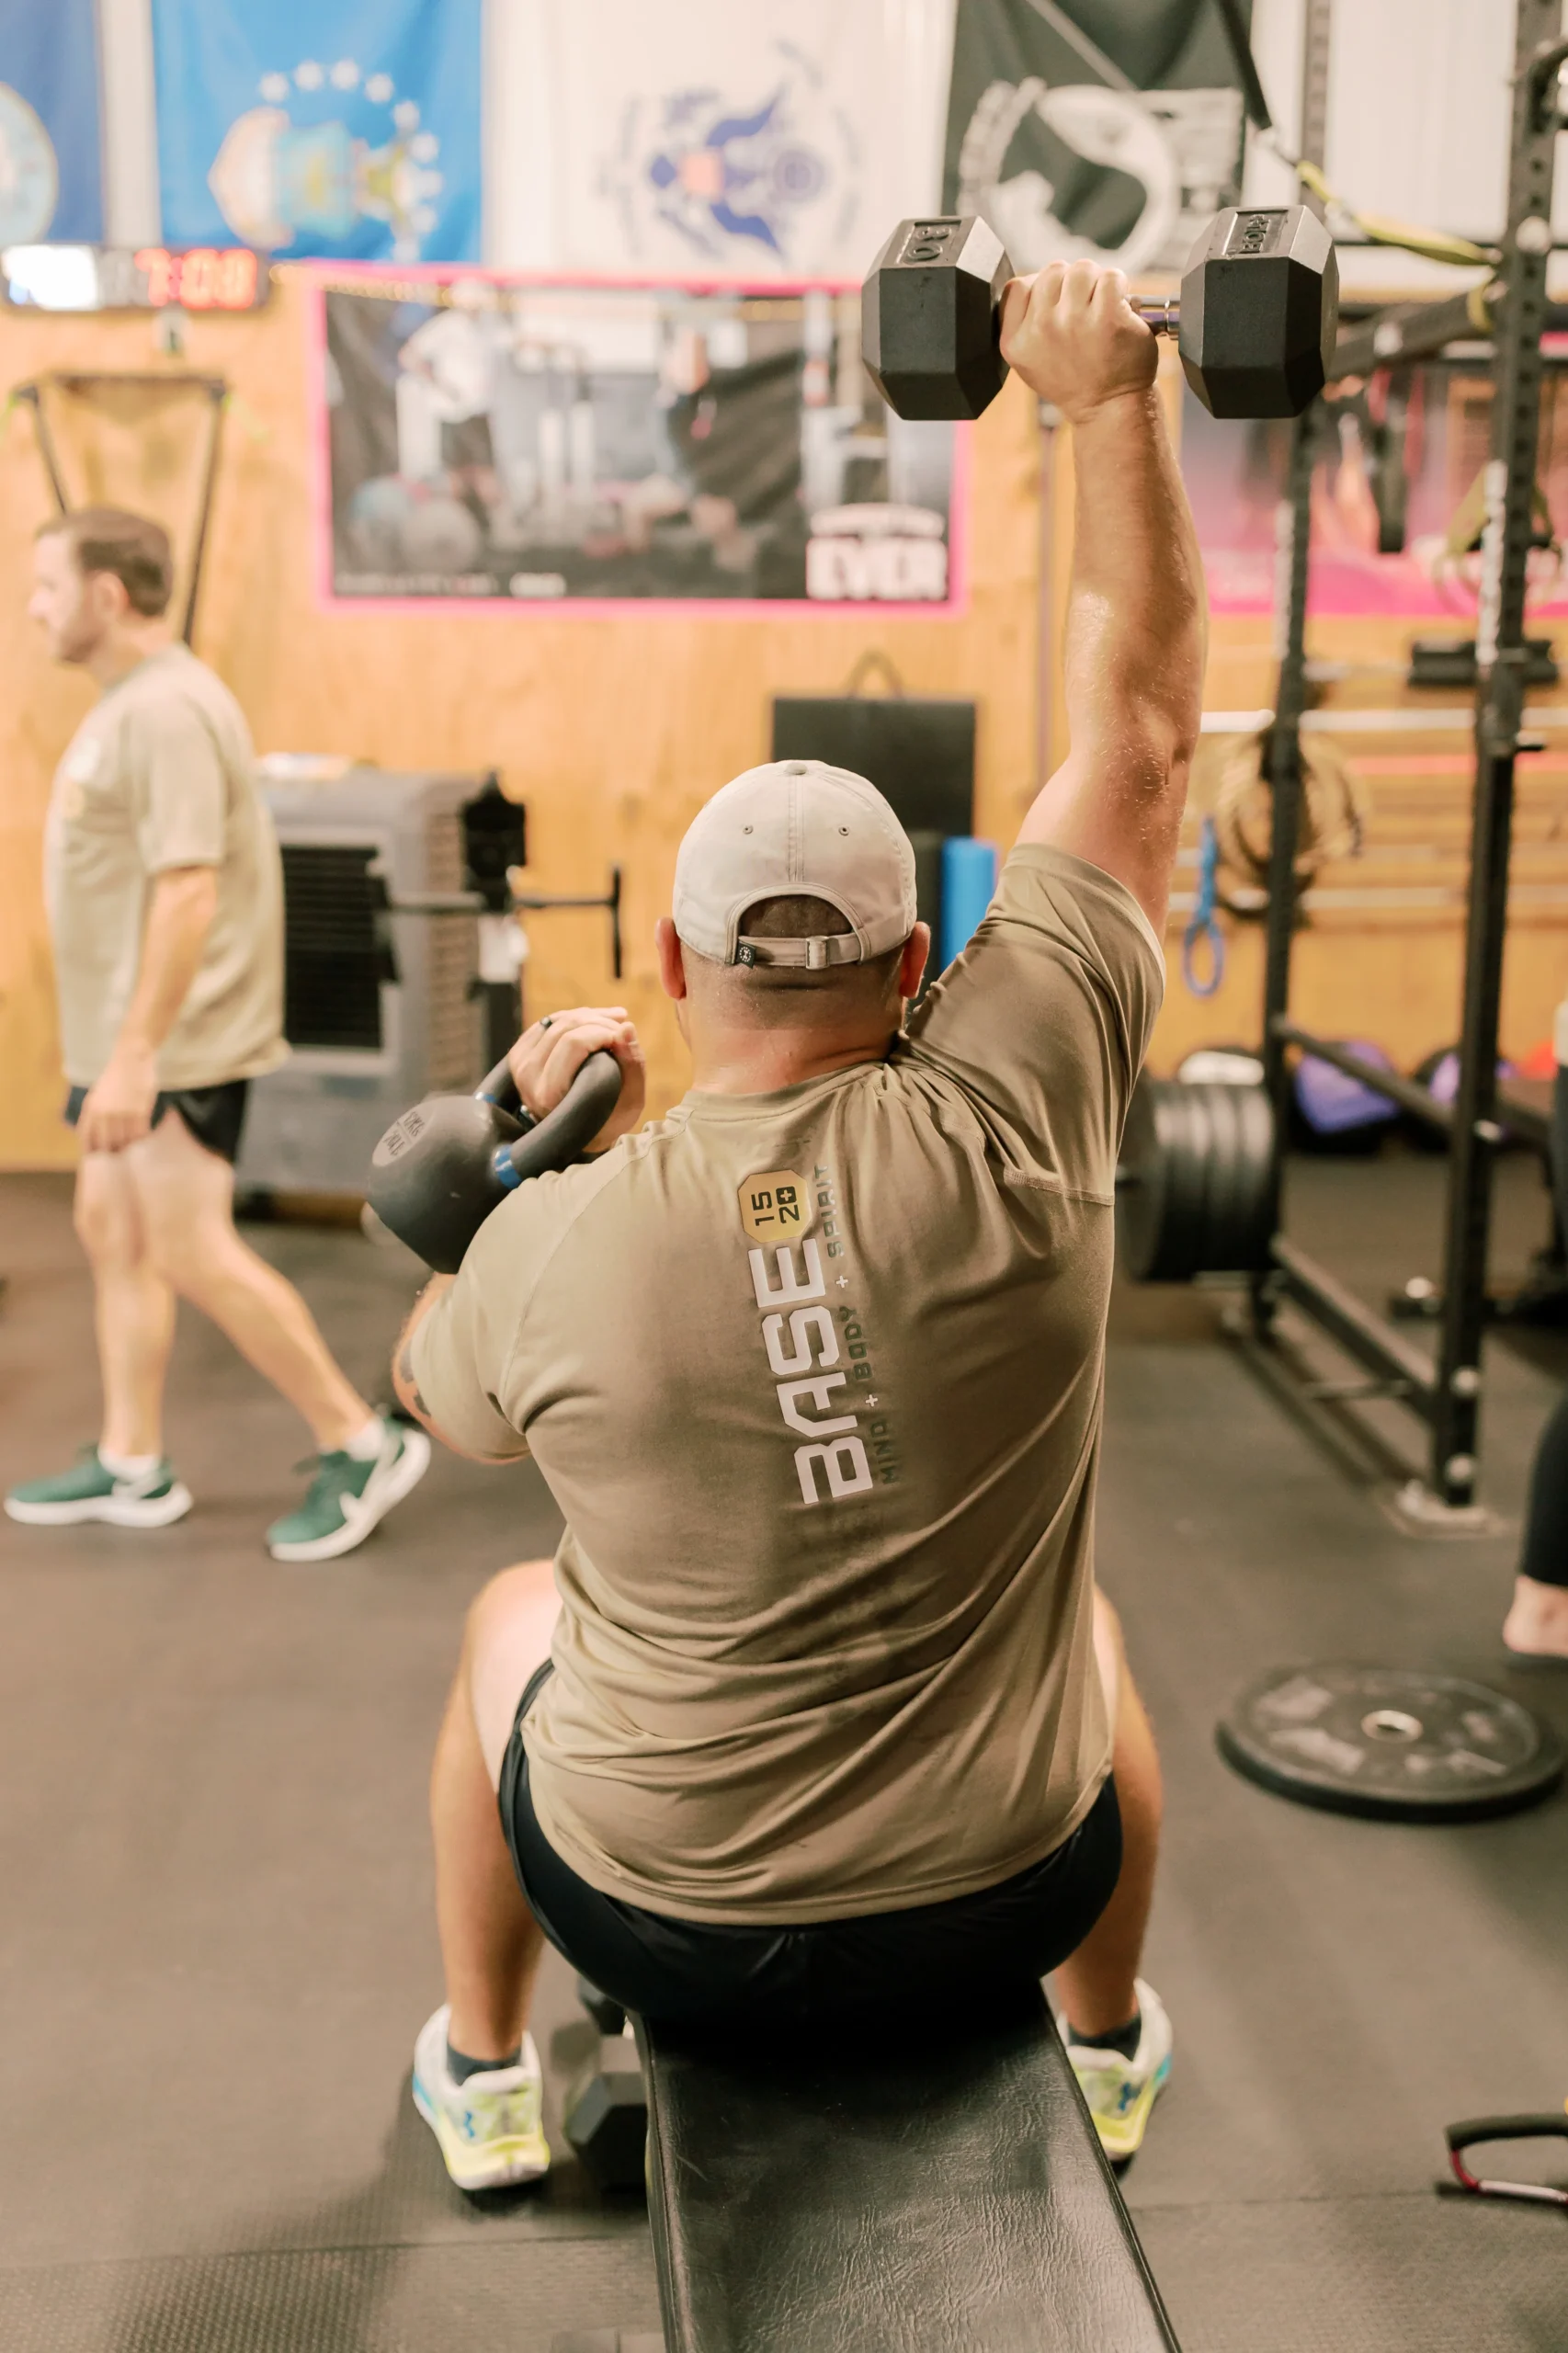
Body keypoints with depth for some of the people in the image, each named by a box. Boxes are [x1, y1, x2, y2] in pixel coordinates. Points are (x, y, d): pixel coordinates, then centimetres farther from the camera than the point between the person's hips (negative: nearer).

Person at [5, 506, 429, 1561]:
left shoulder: (171, 711, -18)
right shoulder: (125, 704, 15)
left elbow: (188, 891, -25)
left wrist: (134, 1055, -27)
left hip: (177, 1041, -10)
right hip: (127, 1036, 10)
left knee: (192, 1252, -8)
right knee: (113, 1232, 14)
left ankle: (362, 1443, 3)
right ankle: (132, 1468, 24)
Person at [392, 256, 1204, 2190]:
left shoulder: (556, 1244, -20)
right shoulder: (1011, 1132, -21)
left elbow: (434, 1392, 5)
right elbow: (1139, 721, -11)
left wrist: (524, 1132, 13)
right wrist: (1110, 404, -2)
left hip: (664, 1928, 0)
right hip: (998, 1908, 1)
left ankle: (482, 2069, 47)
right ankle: (1109, 2047, 51)